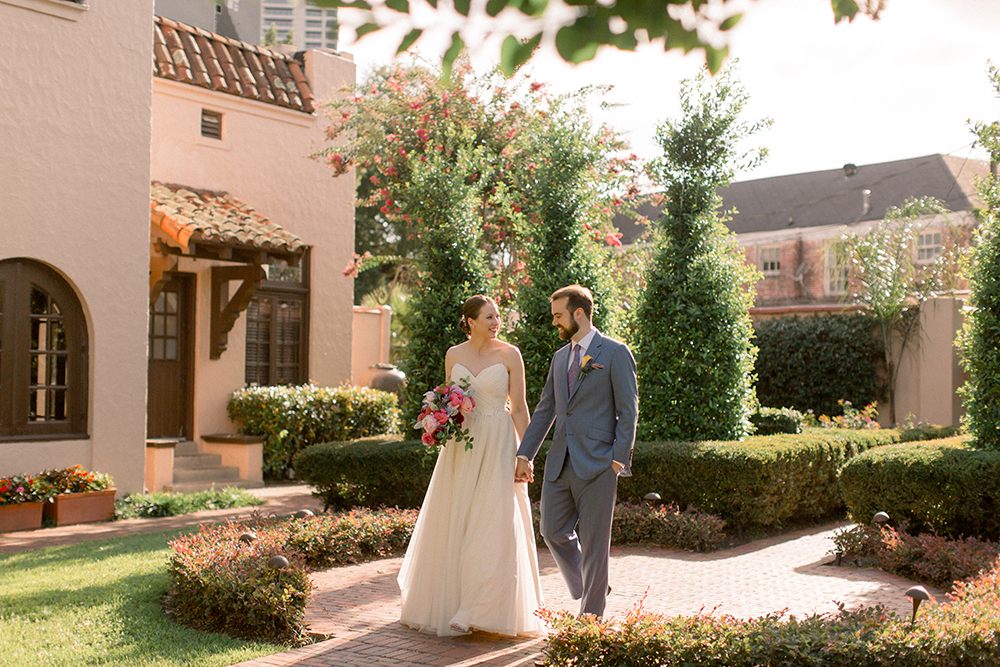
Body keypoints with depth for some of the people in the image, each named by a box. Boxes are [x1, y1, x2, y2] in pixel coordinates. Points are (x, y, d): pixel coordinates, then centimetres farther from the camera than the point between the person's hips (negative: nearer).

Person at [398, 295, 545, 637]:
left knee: (492, 523, -8)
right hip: (461, 445, 4)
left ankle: (478, 611, 0)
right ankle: (447, 602, 25)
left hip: (497, 445, -3)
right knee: (453, 524, 8)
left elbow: (519, 408, -3)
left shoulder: (509, 354, -3)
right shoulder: (454, 355, 7)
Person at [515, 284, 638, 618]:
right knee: (554, 531, 7)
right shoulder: (560, 357, 16)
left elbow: (628, 410, -7)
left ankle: (591, 617, 14)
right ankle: (589, 590, 30)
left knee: (593, 542, 1)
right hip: (560, 462, 7)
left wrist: (619, 459, -14)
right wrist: (524, 454, 12)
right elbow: (545, 411, 18)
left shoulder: (615, 352, -3)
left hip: (597, 463, -6)